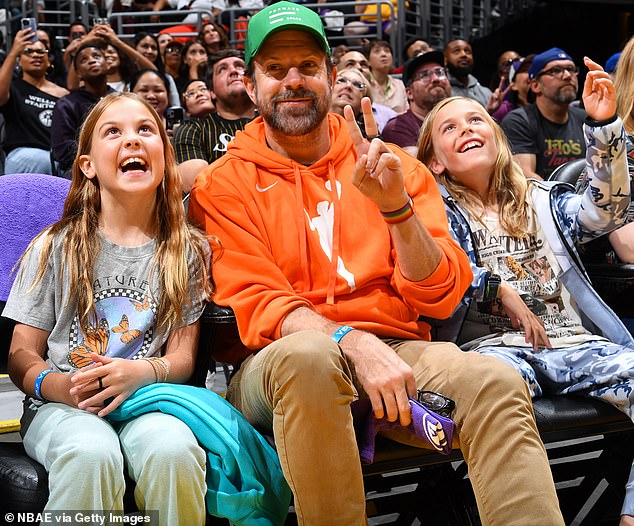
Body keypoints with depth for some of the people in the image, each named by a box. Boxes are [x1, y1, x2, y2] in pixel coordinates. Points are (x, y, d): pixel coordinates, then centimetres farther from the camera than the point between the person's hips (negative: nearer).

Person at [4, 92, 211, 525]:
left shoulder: (187, 251, 10)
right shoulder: (56, 247, 7)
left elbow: (183, 356, 7)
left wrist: (145, 372, -17)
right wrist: (57, 385, -17)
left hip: (147, 399, 1)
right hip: (62, 405, -1)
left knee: (173, 450, -34)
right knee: (91, 454, -36)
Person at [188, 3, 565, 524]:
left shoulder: (397, 169, 13)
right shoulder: (223, 186, 7)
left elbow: (441, 297, 5)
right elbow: (254, 304, -4)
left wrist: (396, 207, -12)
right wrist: (352, 342, -22)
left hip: (394, 345, 2)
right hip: (279, 360, -1)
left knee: (496, 382, -28)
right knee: (307, 355, -37)